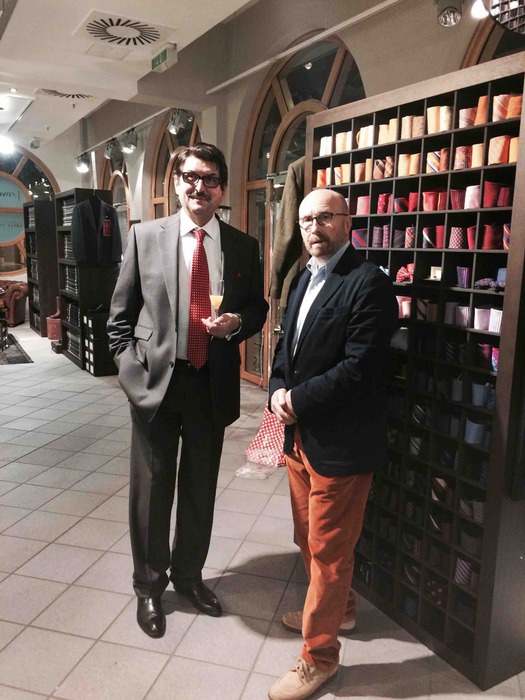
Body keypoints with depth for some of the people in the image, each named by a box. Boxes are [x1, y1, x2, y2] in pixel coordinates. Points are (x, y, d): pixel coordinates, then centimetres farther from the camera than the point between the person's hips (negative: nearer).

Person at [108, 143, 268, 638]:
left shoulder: (243, 246, 3)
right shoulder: (145, 236, -1)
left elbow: (258, 309, 10)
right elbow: (121, 312, 2)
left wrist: (236, 322, -11)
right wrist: (130, 365, -6)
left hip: (213, 384, 2)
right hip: (155, 379, -1)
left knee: (200, 487, 17)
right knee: (152, 487, 11)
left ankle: (189, 574, 41)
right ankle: (149, 584, 34)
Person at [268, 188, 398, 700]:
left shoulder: (368, 283, -16)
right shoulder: (304, 278, 11)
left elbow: (359, 367, -22)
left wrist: (298, 401, -16)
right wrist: (278, 389, -3)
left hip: (340, 441, -8)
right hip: (300, 432, 8)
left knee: (328, 549, 7)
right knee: (309, 537, 23)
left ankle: (318, 656, 27)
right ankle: (338, 609, 48)